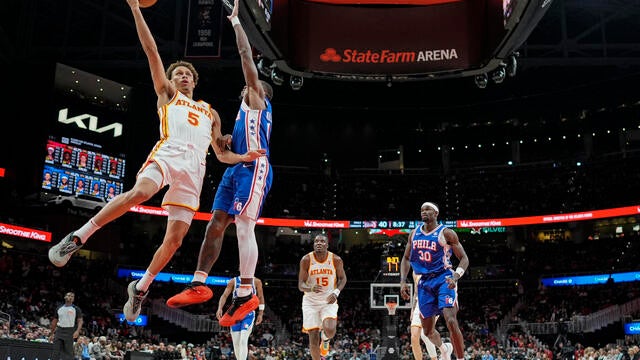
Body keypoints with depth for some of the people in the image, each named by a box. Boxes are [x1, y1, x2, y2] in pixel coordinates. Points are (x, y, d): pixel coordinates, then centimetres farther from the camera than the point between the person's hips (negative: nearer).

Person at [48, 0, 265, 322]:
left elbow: (222, 154, 29)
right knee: (139, 192, -36)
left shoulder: (210, 112, 33)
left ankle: (140, 287, 13)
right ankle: (78, 237, -26)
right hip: (168, 153, -3)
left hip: (194, 168, 4)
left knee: (175, 238, -5)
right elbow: (151, 51, 14)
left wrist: (245, 157, 8)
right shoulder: (166, 94, 24)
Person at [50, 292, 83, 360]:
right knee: (55, 350, 1)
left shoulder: (76, 309, 2)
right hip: (59, 330, 4)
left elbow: (80, 321, -5)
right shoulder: (59, 308, 13)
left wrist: (77, 331, -22)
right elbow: (54, 322, 18)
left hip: (69, 331, -4)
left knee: (68, 352, -3)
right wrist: (51, 334, 15)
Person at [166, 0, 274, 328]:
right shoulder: (247, 110, 32)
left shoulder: (257, 98, 8)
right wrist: (227, 143, 16)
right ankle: (199, 285, 2)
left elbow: (246, 55, 2)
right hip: (236, 168, 10)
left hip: (253, 167, -10)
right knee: (215, 224, 2)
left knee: (243, 226, -18)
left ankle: (246, 294, -19)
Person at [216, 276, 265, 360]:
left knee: (243, 341, -17)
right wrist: (220, 308, -21)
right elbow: (224, 295, -6)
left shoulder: (256, 281, 0)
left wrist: (260, 314, 2)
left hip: (249, 314, -2)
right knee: (236, 343, 5)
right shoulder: (233, 281, 1)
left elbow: (260, 297, 7)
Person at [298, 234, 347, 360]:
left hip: (329, 301, 0)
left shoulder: (336, 260, -10)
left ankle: (325, 340, 14)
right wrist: (311, 288, -32)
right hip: (311, 301, 0)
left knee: (329, 330, -23)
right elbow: (300, 285, -10)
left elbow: (343, 278, 6)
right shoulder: (306, 260, -12)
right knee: (313, 337, 0)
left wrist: (336, 292, -13)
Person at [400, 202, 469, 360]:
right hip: (424, 282, 5)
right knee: (427, 330, 11)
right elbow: (406, 259, 17)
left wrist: (455, 277, -22)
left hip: (444, 279, -5)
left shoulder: (446, 233, -6)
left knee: (451, 322, -23)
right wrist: (403, 281, 4)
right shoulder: (414, 233, 9)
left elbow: (464, 258, -5)